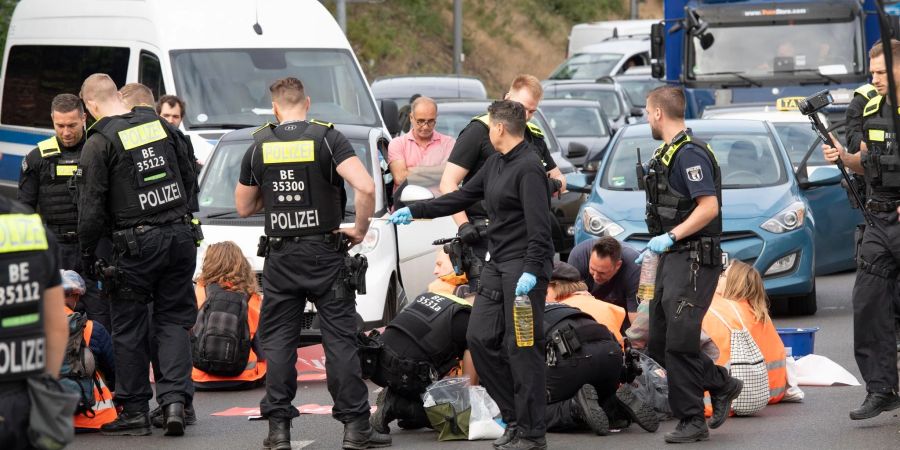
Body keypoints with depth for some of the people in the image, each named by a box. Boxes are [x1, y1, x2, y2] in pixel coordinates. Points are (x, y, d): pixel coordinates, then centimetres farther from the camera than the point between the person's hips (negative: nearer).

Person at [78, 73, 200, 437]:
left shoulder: (100, 142, -9)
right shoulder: (160, 125, 7)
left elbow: (91, 205, -9)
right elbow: (189, 179, 15)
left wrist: (87, 253, 1)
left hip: (137, 243, -5)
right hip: (180, 236, 5)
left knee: (129, 328, 5)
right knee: (173, 319, 10)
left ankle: (134, 412, 8)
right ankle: (175, 398, -4)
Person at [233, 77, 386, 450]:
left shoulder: (260, 146, 3)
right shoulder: (327, 138, -6)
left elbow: (244, 207, 14)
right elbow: (365, 187, -19)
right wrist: (360, 229, -5)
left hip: (280, 257, 2)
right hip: (324, 253, -2)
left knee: (278, 342, 7)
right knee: (340, 339, 0)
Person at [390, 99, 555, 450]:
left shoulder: (528, 168, -15)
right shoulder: (496, 164, 15)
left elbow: (539, 226, -22)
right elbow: (463, 197, 23)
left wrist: (531, 270, -28)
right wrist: (415, 211, 22)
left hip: (524, 267, -10)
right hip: (498, 264, 10)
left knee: (521, 348, -9)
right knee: (480, 338, 7)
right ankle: (514, 417, 14)